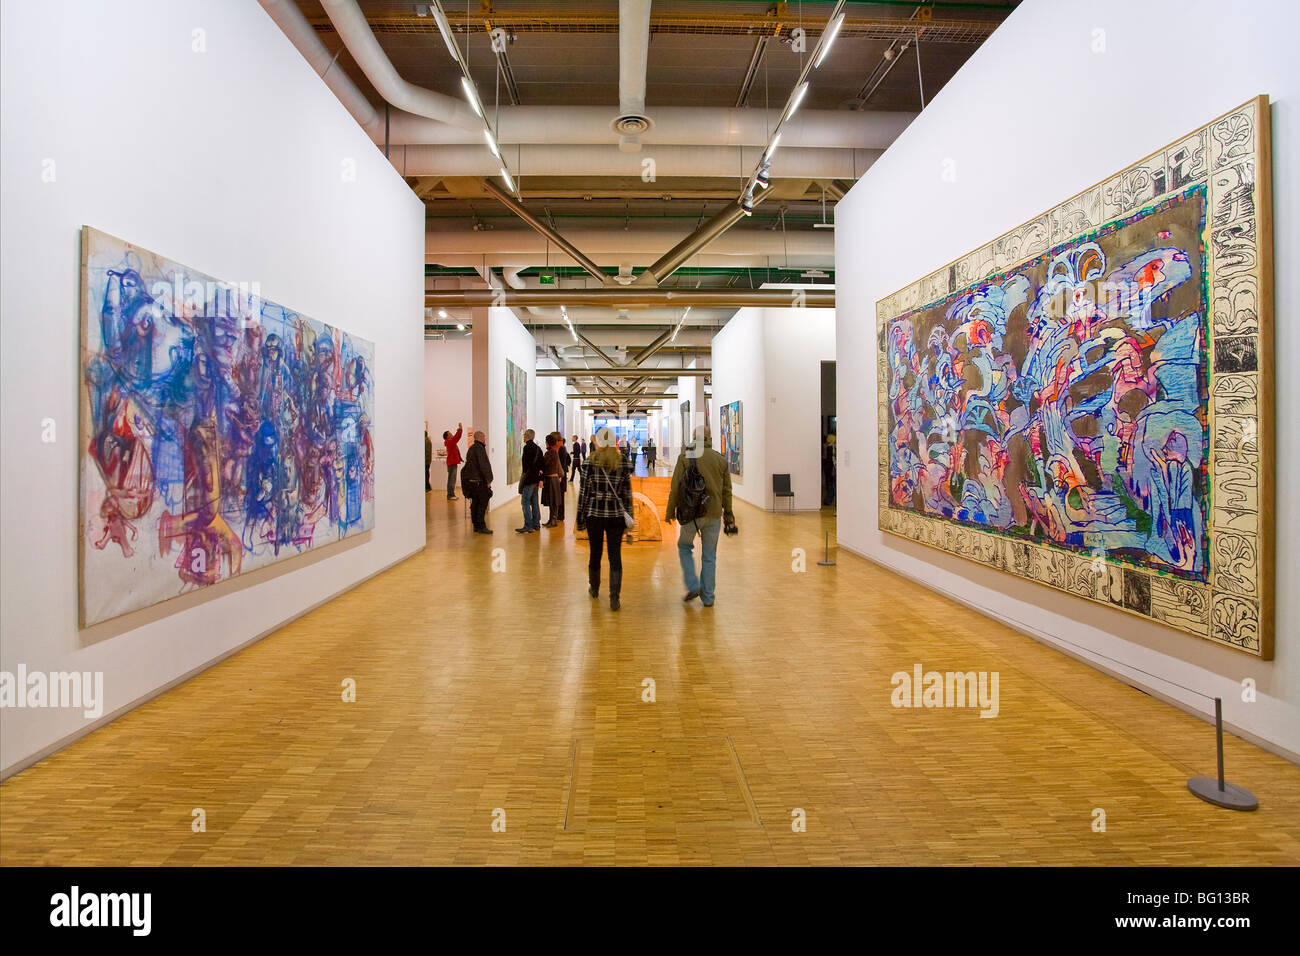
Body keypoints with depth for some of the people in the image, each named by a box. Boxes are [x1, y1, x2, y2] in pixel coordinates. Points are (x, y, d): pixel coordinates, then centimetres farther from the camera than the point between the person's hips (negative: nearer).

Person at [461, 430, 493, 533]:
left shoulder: (472, 448, 18)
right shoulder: (479, 448, -13)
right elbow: (483, 465, -19)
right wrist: (488, 480, -15)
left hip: (470, 480, 10)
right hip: (478, 480, -10)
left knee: (475, 502, 11)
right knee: (483, 502, -7)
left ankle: (476, 526, 15)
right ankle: (481, 526, -8)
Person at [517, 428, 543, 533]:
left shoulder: (527, 447, -12)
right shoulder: (538, 448, 14)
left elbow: (527, 464, -18)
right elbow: (540, 464, 16)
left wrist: (524, 475, -11)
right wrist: (540, 478, 18)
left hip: (529, 478, -9)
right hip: (536, 478, 9)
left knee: (525, 502, -8)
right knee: (534, 502, 14)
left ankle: (528, 526, -12)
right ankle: (536, 524, 18)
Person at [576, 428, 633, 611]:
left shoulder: (590, 462, -5)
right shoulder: (623, 463, 1)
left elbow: (584, 492, -4)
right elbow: (627, 494, 4)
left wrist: (580, 519, 3)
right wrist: (628, 518, 12)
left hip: (594, 514, 0)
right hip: (616, 515, 1)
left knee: (595, 553, 16)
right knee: (615, 556, 2)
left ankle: (594, 588, 36)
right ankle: (614, 597, -6)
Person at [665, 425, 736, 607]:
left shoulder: (685, 457, -5)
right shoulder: (721, 459, 5)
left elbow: (676, 487, -6)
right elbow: (726, 491, 10)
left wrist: (671, 511, 2)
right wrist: (728, 515, 18)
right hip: (714, 514, 3)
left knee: (684, 547, 18)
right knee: (710, 556, 10)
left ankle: (693, 585, 4)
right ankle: (707, 597, 14)